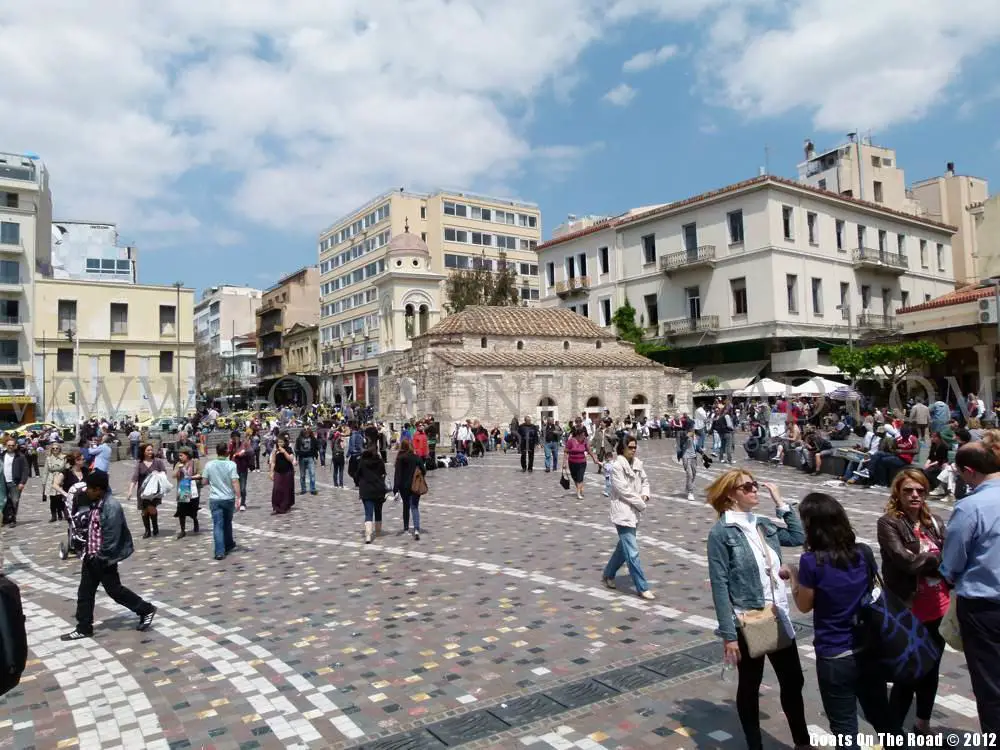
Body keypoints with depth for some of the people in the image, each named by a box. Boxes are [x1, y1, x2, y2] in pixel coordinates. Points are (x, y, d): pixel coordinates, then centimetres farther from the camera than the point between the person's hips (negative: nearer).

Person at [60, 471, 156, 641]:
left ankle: (146, 610, 19)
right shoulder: (96, 502, 1)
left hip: (103, 559, -9)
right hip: (91, 556, 9)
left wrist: (101, 558, -17)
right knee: (85, 592, 13)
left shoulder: (112, 507, -26)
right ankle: (83, 629, 25)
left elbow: (111, 538, -25)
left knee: (114, 590, 4)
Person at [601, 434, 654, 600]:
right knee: (632, 552, -7)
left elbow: (644, 480, 17)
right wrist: (641, 504, -11)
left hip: (634, 512, 8)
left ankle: (608, 575, 37)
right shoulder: (617, 466, -15)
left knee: (624, 547, 19)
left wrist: (645, 494, -3)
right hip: (623, 513, -8)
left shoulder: (637, 463, 6)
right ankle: (642, 588, 1)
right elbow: (624, 490, -18)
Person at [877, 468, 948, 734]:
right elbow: (907, 561, -21)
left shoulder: (934, 522, 5)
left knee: (931, 670, 20)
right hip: (908, 613, -5)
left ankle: (923, 724, 40)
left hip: (937, 610, 6)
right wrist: (940, 558, -12)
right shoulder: (888, 524, -12)